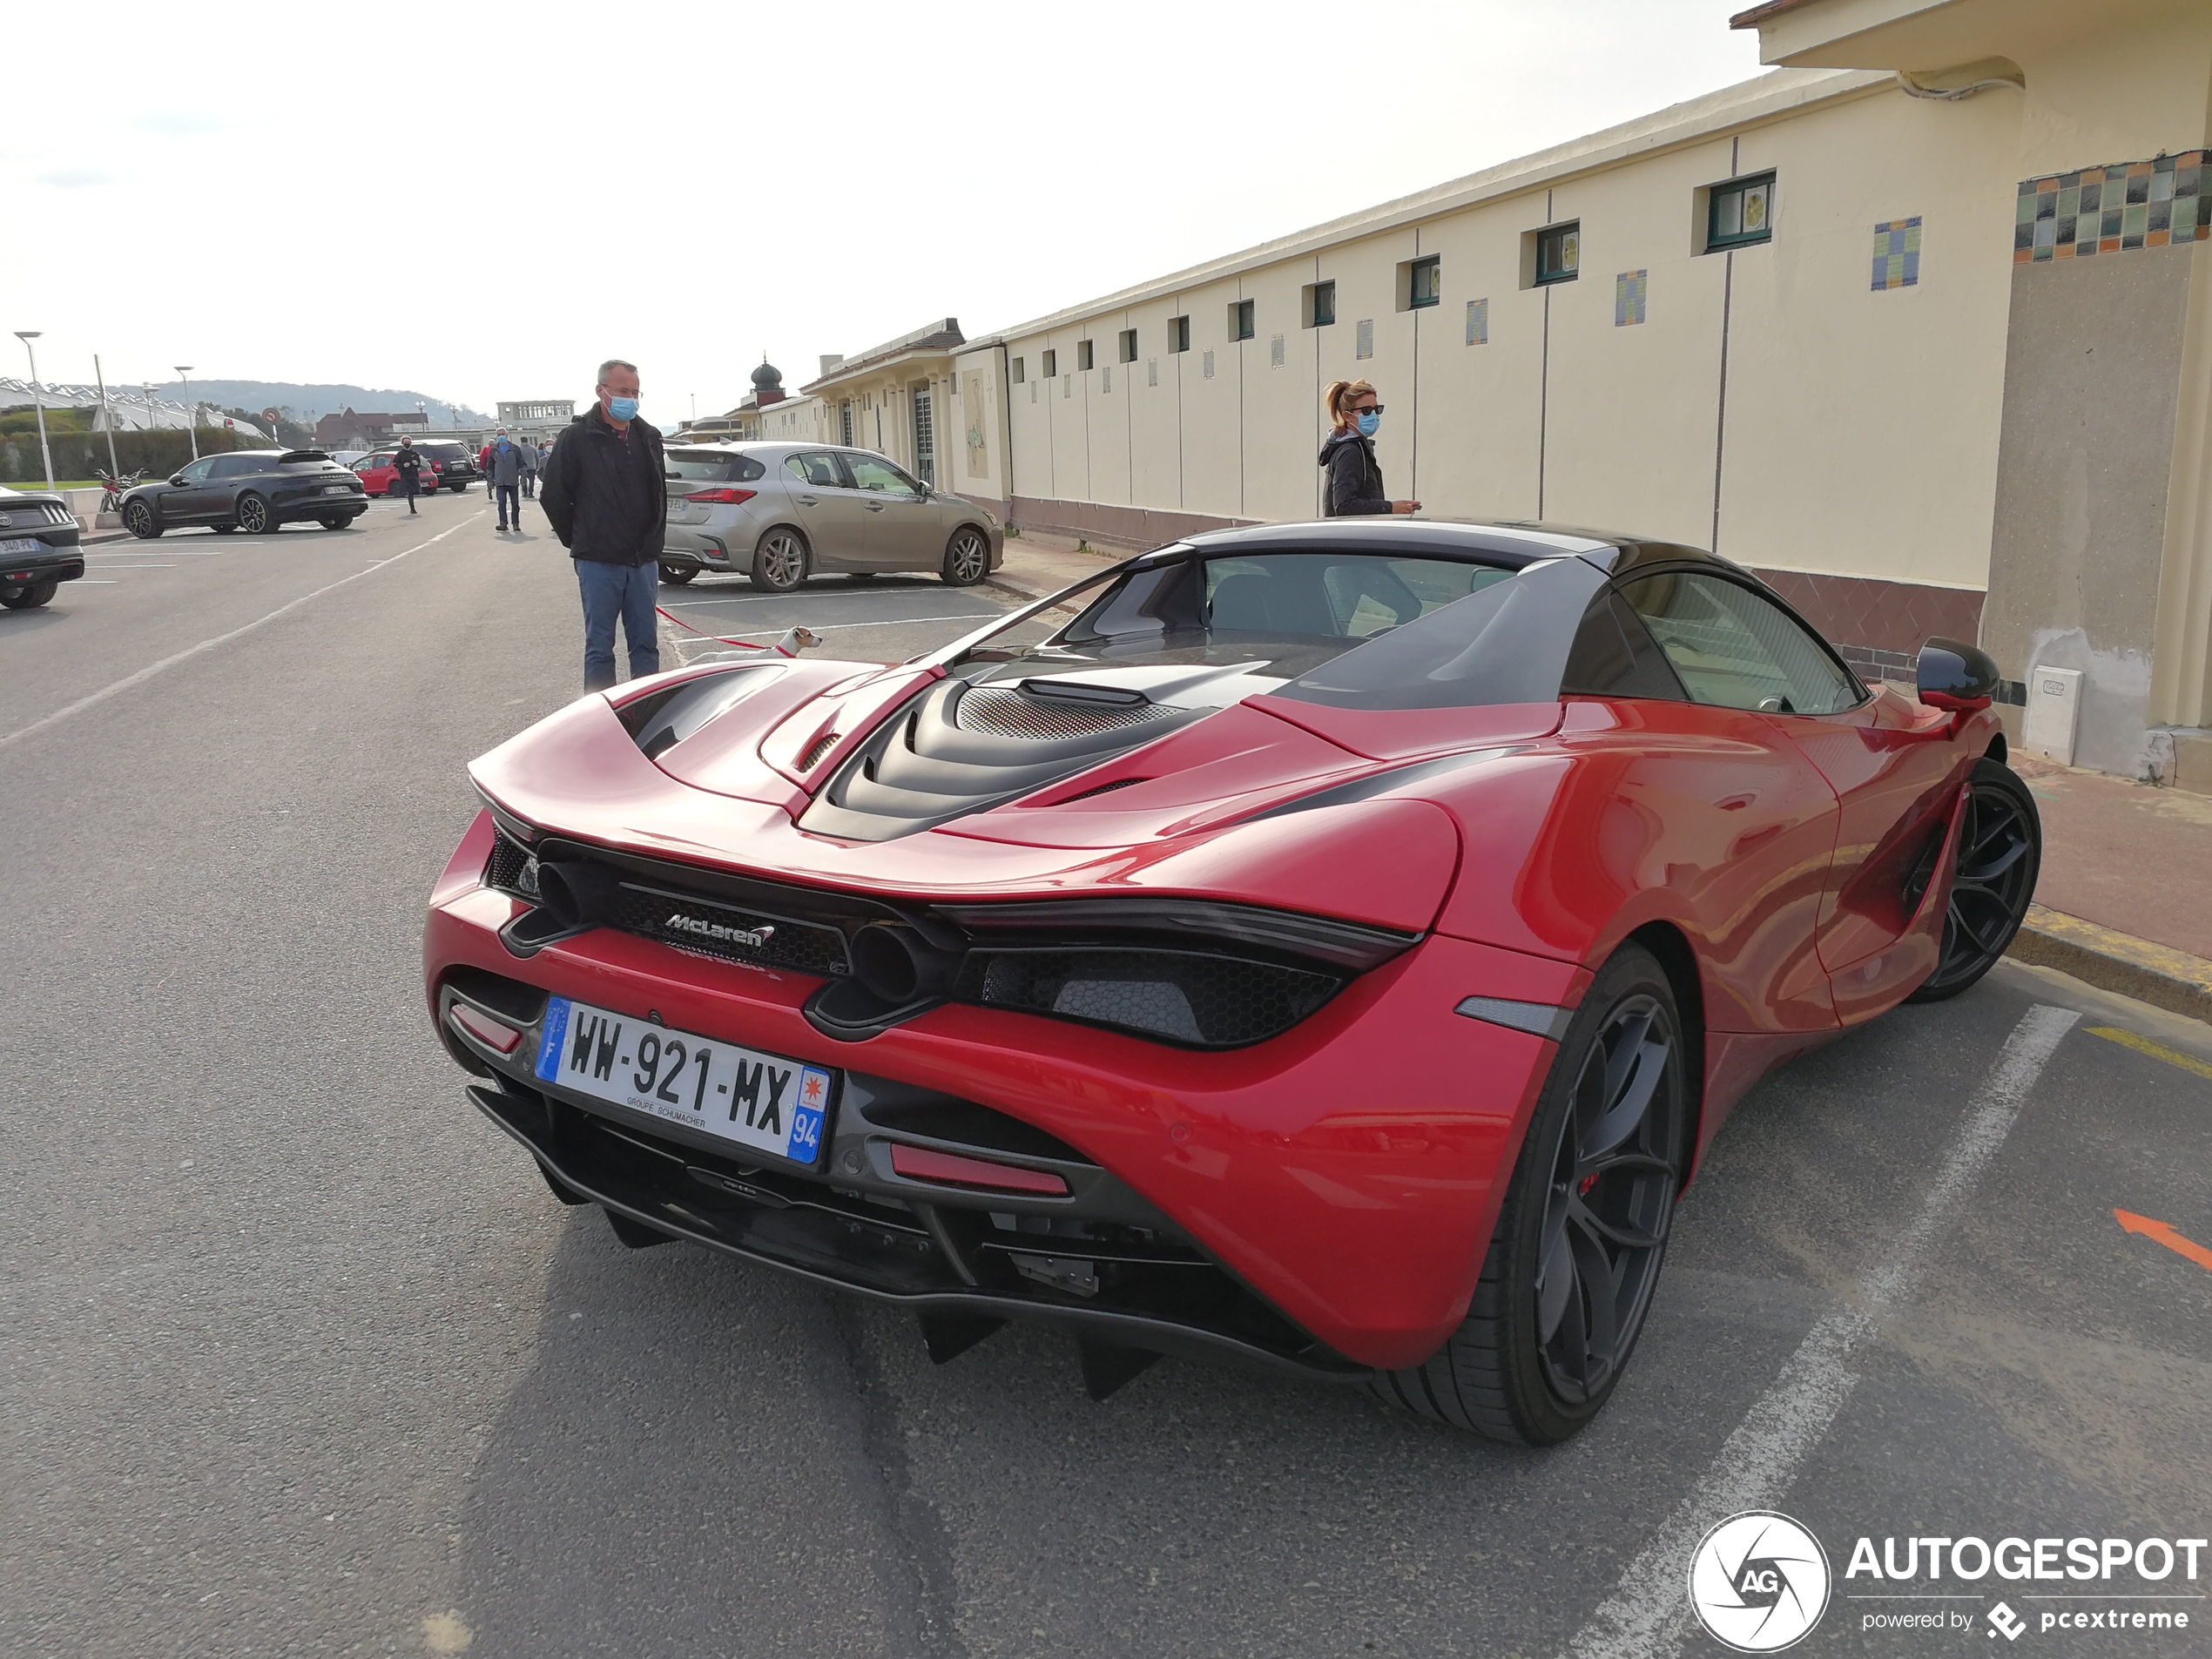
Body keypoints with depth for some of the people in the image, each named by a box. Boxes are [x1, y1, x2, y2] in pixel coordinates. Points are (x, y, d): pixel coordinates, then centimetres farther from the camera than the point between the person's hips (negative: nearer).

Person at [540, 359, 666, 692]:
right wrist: (578, 541, 5)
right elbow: (553, 496, 0)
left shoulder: (648, 437, 10)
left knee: (645, 645, 9)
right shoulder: (577, 437, -5)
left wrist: (652, 543, 15)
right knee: (600, 648, 2)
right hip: (599, 562, -4)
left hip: (643, 561, 4)